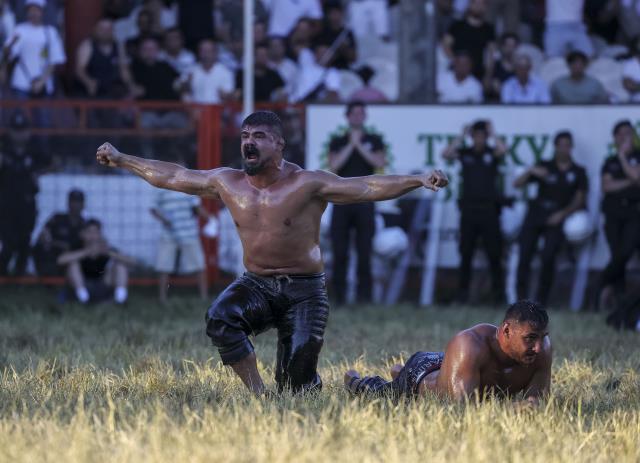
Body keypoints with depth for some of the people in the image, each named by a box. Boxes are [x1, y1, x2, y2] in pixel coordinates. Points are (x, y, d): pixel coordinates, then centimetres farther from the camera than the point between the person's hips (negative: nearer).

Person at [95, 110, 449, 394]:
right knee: (219, 320, -30)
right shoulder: (227, 183, 3)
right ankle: (257, 393, -20)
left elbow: (370, 187, -19)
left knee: (295, 382, -10)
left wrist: (417, 180, -32)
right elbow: (170, 176, 15)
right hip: (256, 285, 3)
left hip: (304, 290, -3)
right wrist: (121, 160, 20)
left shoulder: (308, 185, -12)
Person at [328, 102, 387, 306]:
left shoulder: (374, 140, 11)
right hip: (342, 201, 1)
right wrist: (350, 145, -6)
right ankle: (339, 296, 1)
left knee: (364, 251, -4)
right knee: (340, 252, -3)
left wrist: (359, 145, -6)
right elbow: (333, 166, -3)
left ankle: (364, 296, -2)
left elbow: (380, 163, -5)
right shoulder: (337, 142, 12)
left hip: (364, 202, -1)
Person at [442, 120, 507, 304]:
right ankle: (463, 290, 9)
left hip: (489, 208, -1)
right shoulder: (465, 153, 8)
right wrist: (463, 136, -3)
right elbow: (446, 154, -8)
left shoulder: (491, 153, 4)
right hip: (469, 207, 1)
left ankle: (498, 291, 6)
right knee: (466, 252, 4)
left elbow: (503, 149, -17)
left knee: (494, 252, 1)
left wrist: (492, 133, -4)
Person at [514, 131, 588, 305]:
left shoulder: (578, 172, 10)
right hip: (536, 214, 2)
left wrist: (562, 214, -9)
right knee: (524, 256, -13)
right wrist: (531, 171, -12)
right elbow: (517, 184, 7)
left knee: (548, 256, -22)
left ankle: (541, 301, -13)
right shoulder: (544, 167, 12)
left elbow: (579, 200, 6)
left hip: (557, 219, -2)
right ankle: (522, 298, -5)